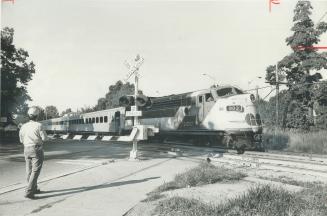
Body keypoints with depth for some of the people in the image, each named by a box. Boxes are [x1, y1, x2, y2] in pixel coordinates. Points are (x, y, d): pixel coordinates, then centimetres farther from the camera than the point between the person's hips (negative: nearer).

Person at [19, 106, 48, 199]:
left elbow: (22, 140, 11)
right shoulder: (38, 125, -14)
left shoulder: (23, 126, 2)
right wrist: (43, 132, 8)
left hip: (27, 150, 6)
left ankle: (34, 189, 26)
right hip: (37, 150, -6)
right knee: (35, 171, -4)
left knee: (29, 171, 14)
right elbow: (44, 138, -11)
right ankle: (28, 192, -12)